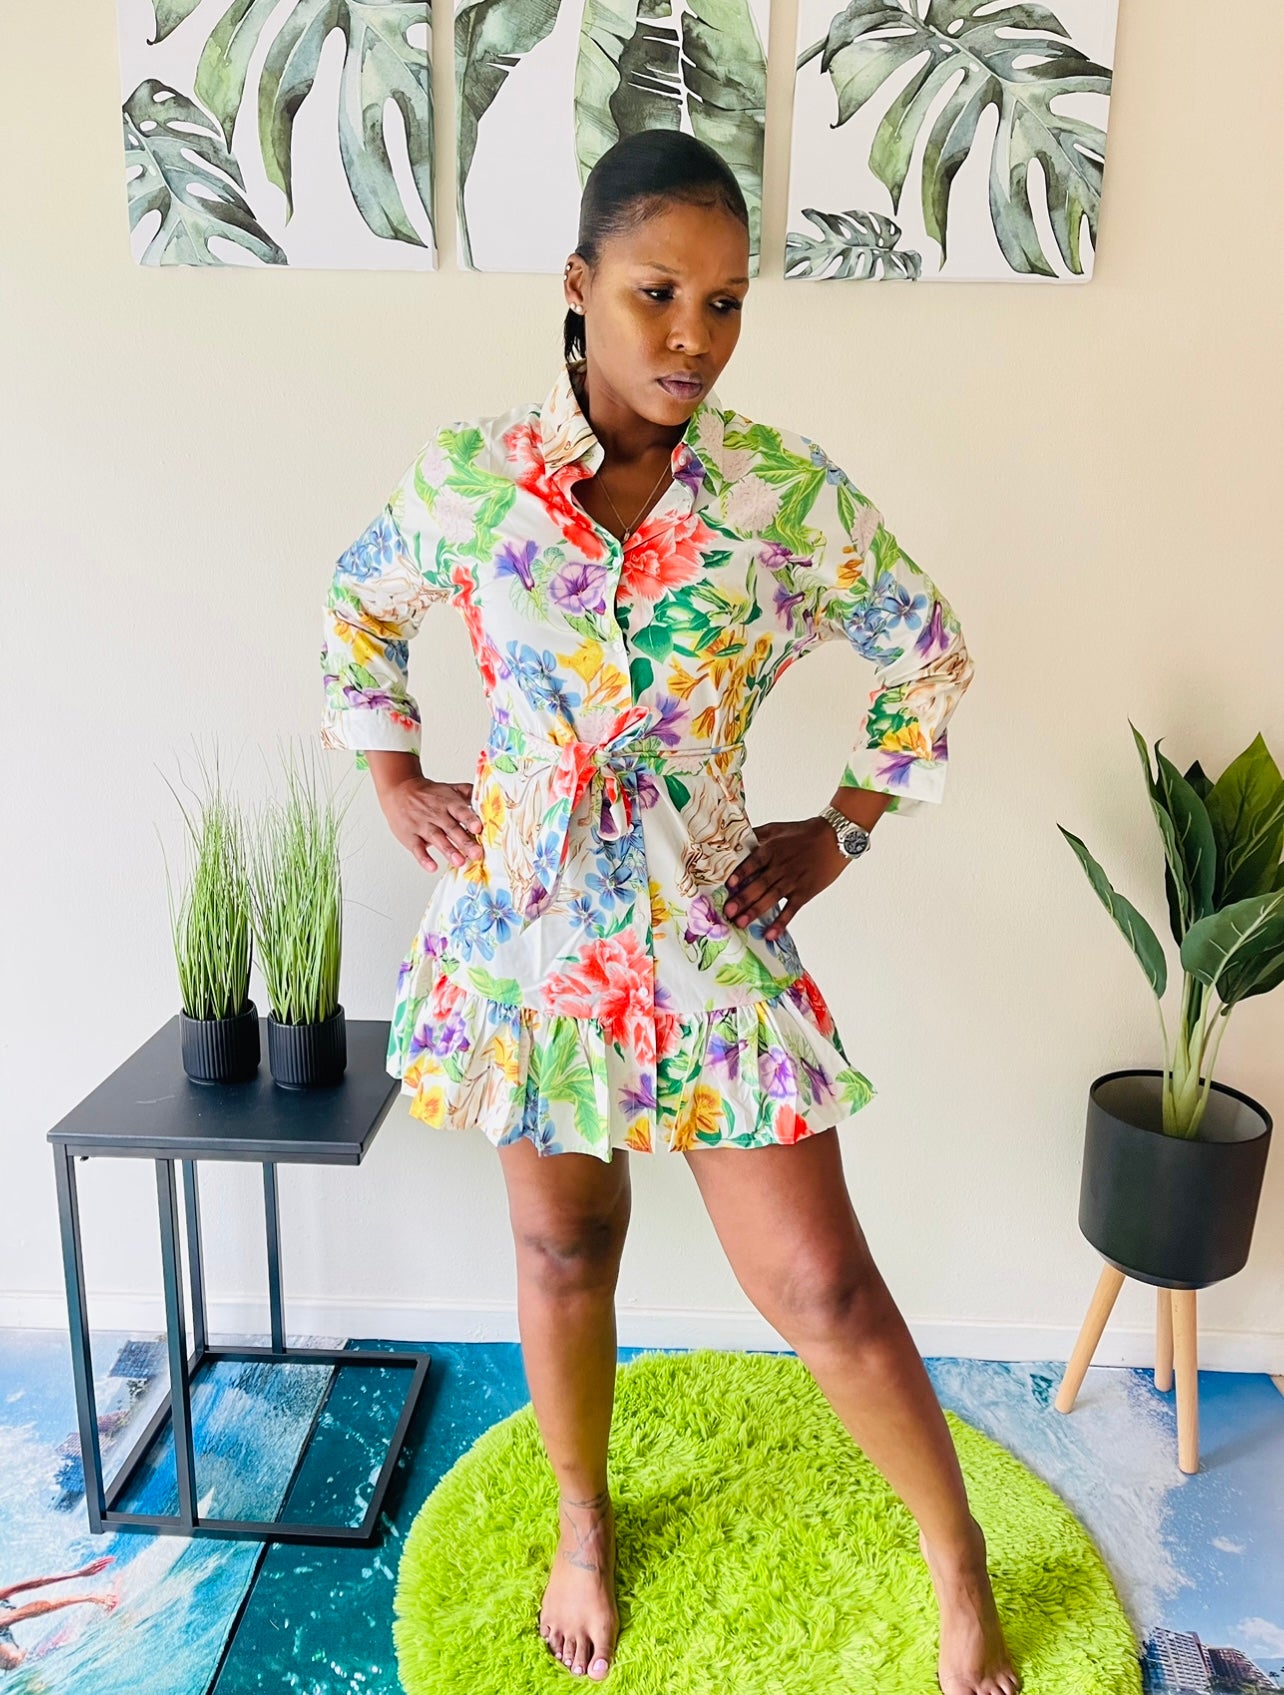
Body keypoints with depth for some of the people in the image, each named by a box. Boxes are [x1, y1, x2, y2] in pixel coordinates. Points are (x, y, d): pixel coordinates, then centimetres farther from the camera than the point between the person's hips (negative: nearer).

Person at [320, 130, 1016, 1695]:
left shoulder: (790, 492, -7)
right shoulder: (465, 480, -4)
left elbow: (927, 648, 7)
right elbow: (357, 616, 15)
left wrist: (846, 827, 3)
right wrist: (396, 784, 8)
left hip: (709, 929, -1)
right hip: (527, 927, 1)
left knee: (821, 1284, 4)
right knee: (562, 1254, 16)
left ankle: (956, 1559, 32)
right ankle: (584, 1521, 45)